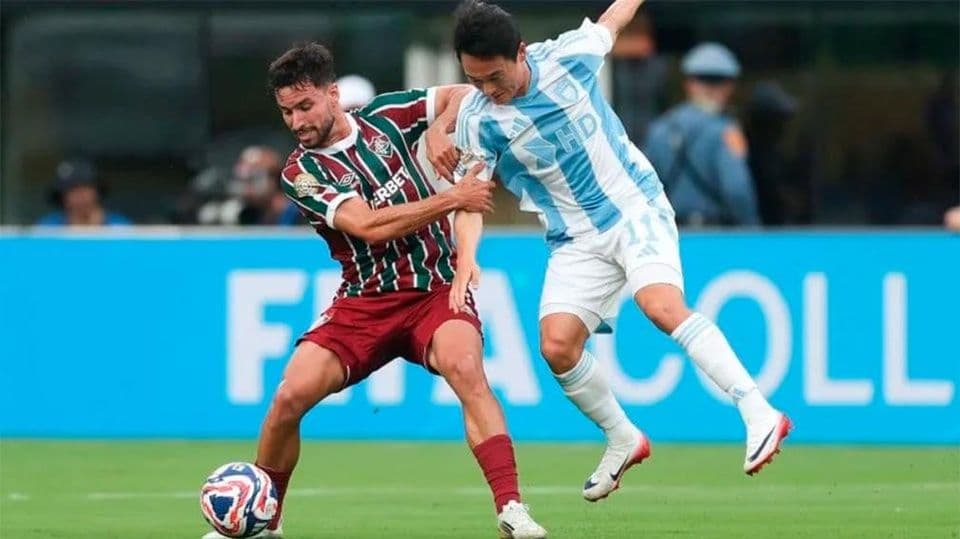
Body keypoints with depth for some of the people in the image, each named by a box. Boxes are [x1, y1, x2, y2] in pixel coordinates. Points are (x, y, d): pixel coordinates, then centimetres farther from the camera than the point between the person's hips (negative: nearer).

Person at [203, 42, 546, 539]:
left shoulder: (384, 117, 2)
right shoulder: (301, 173, -5)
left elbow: (463, 95, 14)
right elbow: (369, 226, -19)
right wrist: (451, 199, -21)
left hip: (437, 288, -1)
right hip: (364, 305, 1)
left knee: (464, 368, -31)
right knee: (290, 396, -15)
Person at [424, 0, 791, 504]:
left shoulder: (567, 56, -13)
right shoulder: (476, 118, -12)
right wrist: (466, 256, -27)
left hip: (637, 209, -2)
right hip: (575, 241, 2)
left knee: (662, 305, -27)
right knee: (557, 344, -14)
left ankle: (758, 413, -27)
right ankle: (622, 440, 11)